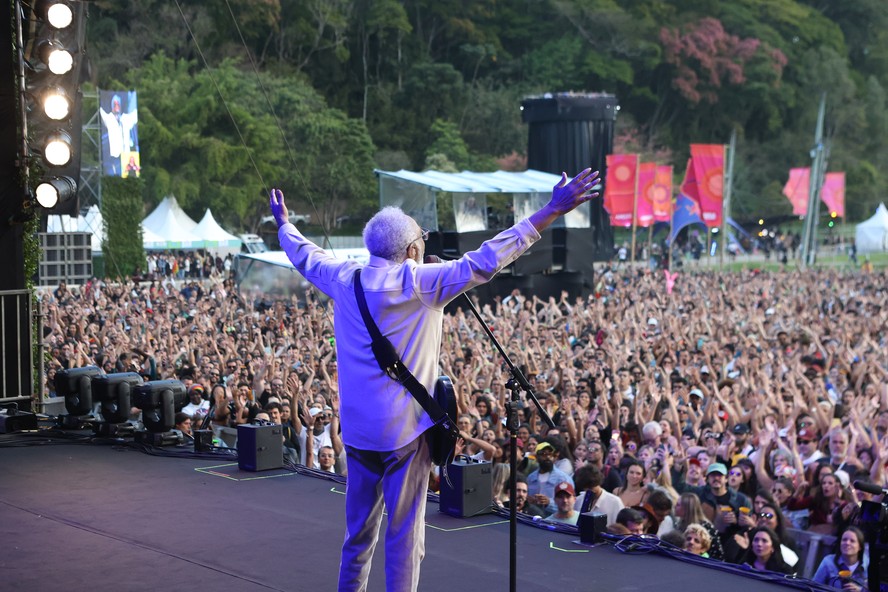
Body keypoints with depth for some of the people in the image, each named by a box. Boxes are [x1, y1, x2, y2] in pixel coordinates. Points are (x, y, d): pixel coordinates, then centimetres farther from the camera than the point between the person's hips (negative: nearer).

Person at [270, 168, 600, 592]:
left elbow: (305, 255, 22)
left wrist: (284, 223, 43)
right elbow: (486, 261, -18)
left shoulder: (346, 279, 3)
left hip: (356, 428, 6)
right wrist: (552, 211, -18)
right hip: (405, 429, -6)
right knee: (405, 534, 0)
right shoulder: (422, 283, -13)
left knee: (358, 529, 17)